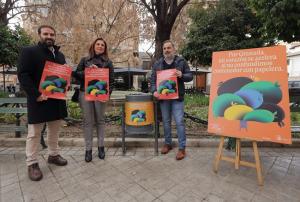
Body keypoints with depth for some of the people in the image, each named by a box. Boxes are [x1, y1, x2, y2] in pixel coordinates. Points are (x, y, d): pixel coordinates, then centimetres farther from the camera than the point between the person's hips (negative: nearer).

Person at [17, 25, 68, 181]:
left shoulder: (60, 55, 15)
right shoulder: (28, 51, -3)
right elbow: (23, 75, -11)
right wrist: (36, 94, -20)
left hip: (57, 100, 6)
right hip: (39, 100, -6)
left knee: (54, 131, 15)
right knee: (34, 133, 4)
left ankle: (53, 155, 30)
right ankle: (32, 164, 17)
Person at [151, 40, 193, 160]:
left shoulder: (181, 61, 4)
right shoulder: (157, 64, 10)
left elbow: (190, 76, 4)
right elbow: (153, 79, 9)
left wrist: (182, 75, -17)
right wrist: (154, 90, -8)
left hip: (177, 97, -3)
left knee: (179, 122, -4)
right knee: (166, 122, 11)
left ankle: (182, 148, 8)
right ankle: (167, 143, 28)